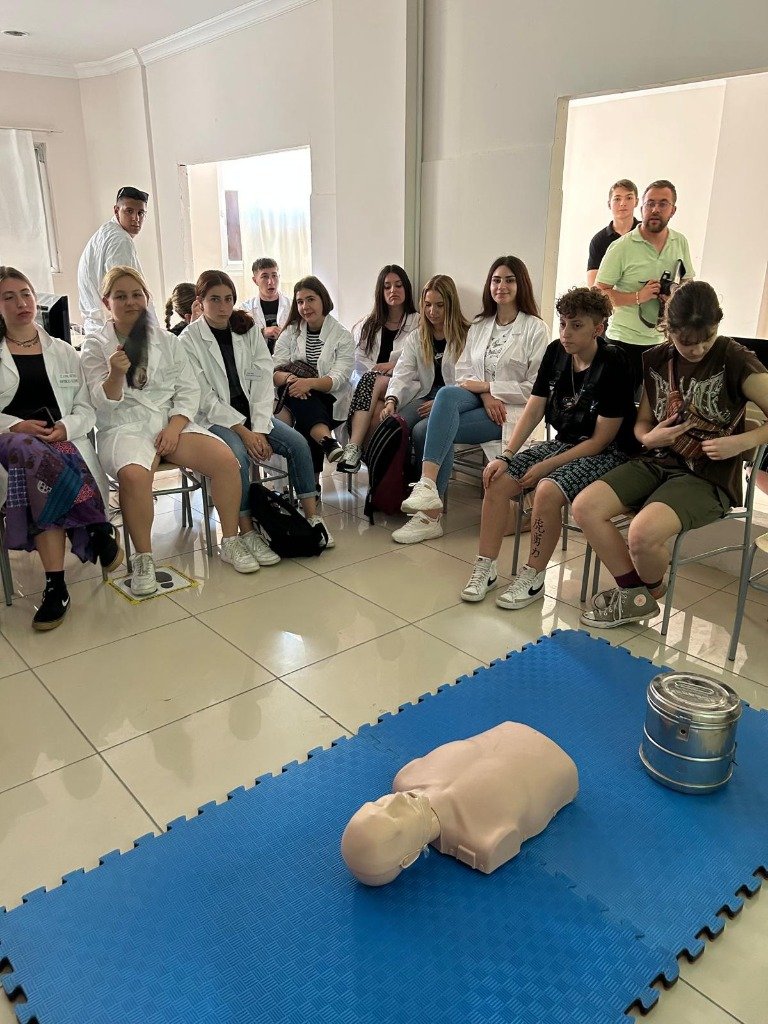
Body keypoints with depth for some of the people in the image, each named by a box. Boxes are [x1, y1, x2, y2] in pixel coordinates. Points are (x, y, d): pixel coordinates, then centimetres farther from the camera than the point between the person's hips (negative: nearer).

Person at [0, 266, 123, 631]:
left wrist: (65, 427, -8)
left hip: (64, 439, 1)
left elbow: (87, 409, 13)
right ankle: (99, 529, -30)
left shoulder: (63, 352, 21)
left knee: (40, 478, -36)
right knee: (35, 454, -39)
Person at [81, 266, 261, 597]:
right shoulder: (95, 346, 6)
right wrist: (116, 374, -23)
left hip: (172, 422, 3)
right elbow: (103, 402, -2)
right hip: (124, 427, -3)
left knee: (226, 459, -22)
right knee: (134, 474, -37)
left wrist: (174, 427, -9)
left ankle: (230, 542, -5)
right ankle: (143, 559, -19)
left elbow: (189, 390, 8)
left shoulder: (167, 340, 14)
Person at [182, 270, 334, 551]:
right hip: (213, 418, -4)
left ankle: (312, 516, -7)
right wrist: (243, 431, -20)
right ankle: (247, 532, -23)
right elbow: (204, 398, -12)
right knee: (238, 453, -33)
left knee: (298, 443, -17)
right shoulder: (189, 340, -6)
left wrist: (259, 429, -15)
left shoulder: (249, 330, 5)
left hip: (251, 411, 4)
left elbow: (263, 380, -2)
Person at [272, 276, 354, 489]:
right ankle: (328, 442, -50)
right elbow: (275, 370, 0)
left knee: (304, 426, -34)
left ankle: (311, 484, -30)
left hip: (330, 402, -2)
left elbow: (338, 379, -12)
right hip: (296, 399, 2)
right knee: (295, 392, -34)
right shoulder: (290, 332, 12)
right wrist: (288, 378, -26)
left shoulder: (342, 337, 2)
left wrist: (309, 383, -32)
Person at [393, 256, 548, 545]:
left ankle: (431, 515, -29)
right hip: (477, 399, 5)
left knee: (434, 429, -28)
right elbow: (463, 372, 11)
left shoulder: (535, 328, 1)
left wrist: (487, 386, -10)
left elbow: (535, 388, -5)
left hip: (512, 409, -5)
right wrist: (484, 396, -10)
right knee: (447, 394, -32)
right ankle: (429, 491, -35)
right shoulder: (479, 325, 17)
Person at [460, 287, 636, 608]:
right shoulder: (556, 353, 2)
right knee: (498, 480, -12)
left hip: (607, 453, -7)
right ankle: (485, 569, -3)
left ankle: (533, 579, -14)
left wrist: (546, 466, -18)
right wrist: (506, 456, -9)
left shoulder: (612, 365, -17)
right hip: (563, 442, 7)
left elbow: (601, 440, -17)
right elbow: (533, 410, 3)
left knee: (548, 489, -32)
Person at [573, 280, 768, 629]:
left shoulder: (736, 361, -9)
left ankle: (651, 591, 7)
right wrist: (650, 437, -7)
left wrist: (739, 442, -22)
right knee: (585, 507, -17)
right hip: (656, 463, 6)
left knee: (643, 533, -31)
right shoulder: (656, 359, 6)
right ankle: (634, 593, 1)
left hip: (707, 478, -6)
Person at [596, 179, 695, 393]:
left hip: (665, 341, 5)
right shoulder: (621, 247, -6)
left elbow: (688, 282, 20)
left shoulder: (680, 242, 9)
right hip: (626, 340, -4)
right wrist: (638, 297, -19)